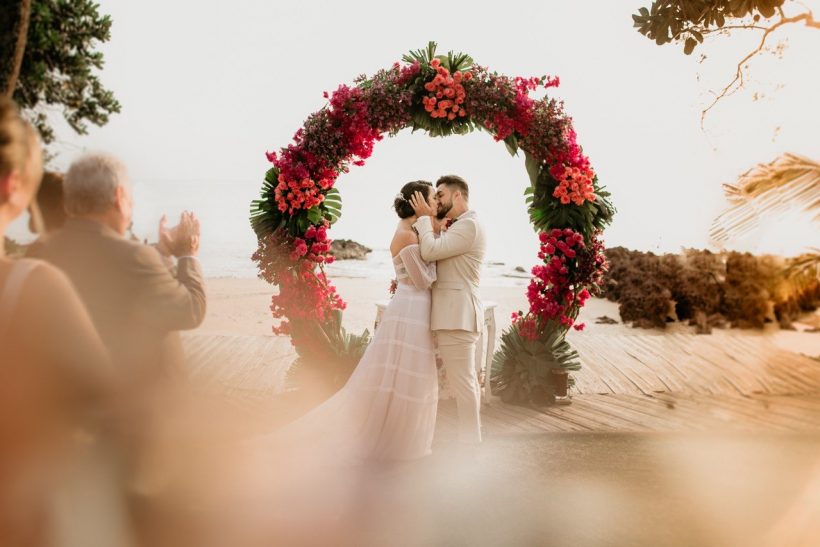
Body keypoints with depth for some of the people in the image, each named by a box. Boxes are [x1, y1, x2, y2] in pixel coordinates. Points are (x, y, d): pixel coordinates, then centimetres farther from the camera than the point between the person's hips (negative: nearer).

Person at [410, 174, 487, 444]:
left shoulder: (469, 225, -13)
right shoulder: (459, 227, 21)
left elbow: (430, 252, -19)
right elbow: (434, 253, 15)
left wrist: (425, 218, -9)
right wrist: (429, 221, 5)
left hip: (456, 313, -11)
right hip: (456, 312, 11)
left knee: (461, 379, -7)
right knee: (466, 378, 14)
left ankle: (469, 441, -1)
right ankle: (471, 436, 22)